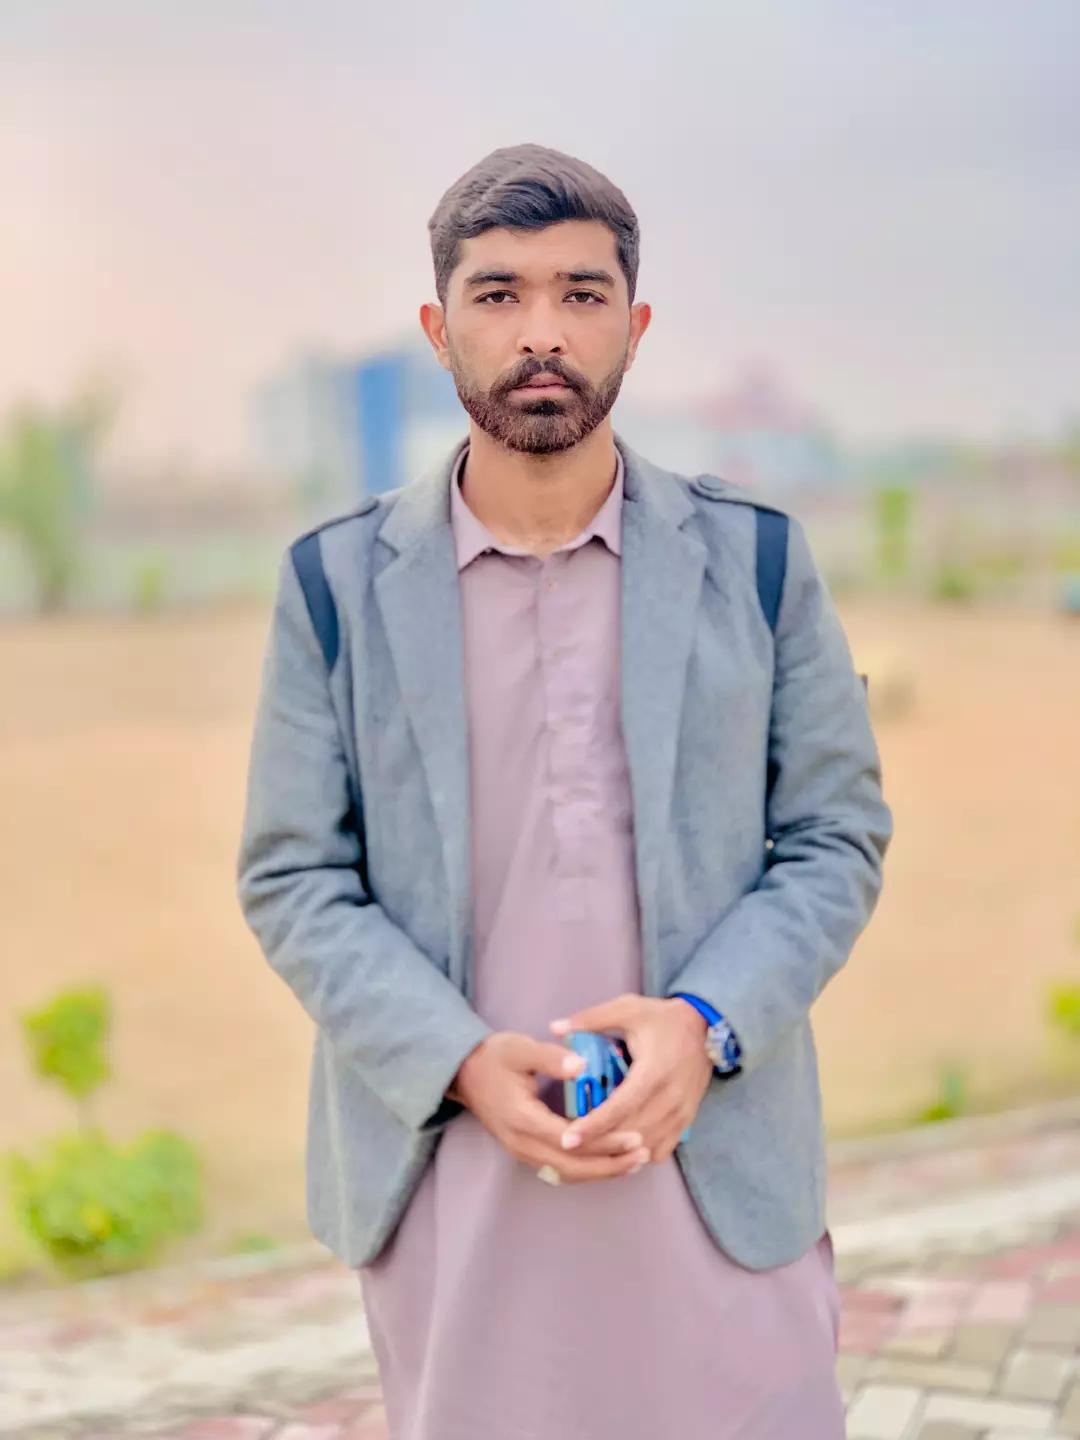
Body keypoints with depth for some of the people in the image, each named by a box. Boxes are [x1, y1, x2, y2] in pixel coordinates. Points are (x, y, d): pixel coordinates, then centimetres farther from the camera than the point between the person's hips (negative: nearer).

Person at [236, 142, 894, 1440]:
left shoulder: (753, 556, 2)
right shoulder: (338, 579, 1)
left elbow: (838, 834, 3)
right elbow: (291, 877, 1)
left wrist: (707, 1023, -13)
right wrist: (458, 1061, -13)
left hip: (713, 1168, 0)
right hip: (441, 1175, 0)